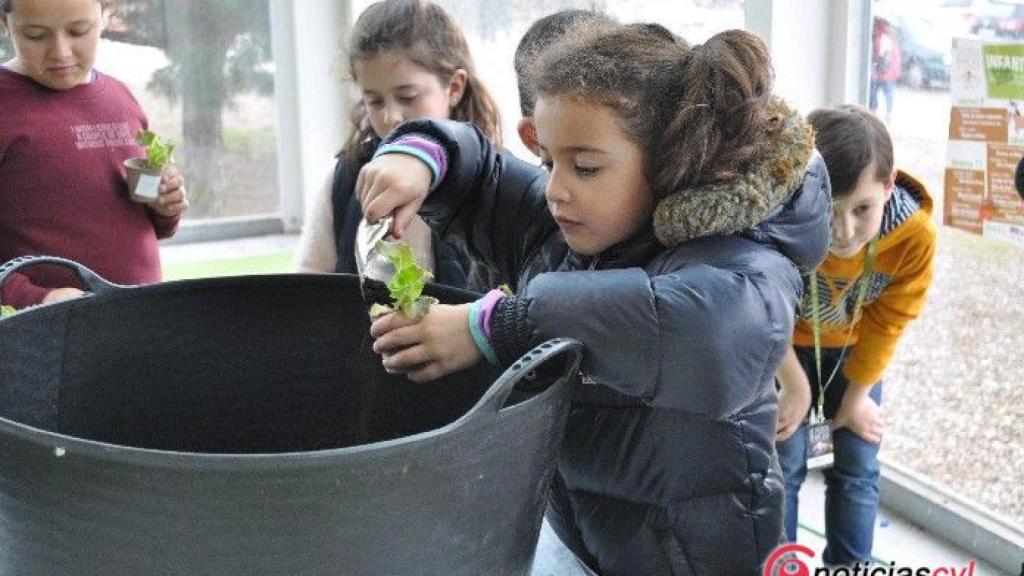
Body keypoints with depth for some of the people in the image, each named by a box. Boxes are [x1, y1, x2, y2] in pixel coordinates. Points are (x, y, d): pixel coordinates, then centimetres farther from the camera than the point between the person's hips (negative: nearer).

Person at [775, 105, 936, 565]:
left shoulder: (915, 232, -33)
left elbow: (888, 321, -14)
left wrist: (857, 393, -4)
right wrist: (795, 387, -9)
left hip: (857, 346, 2)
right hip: (787, 347, -2)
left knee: (858, 468, 5)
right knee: (782, 466, 0)